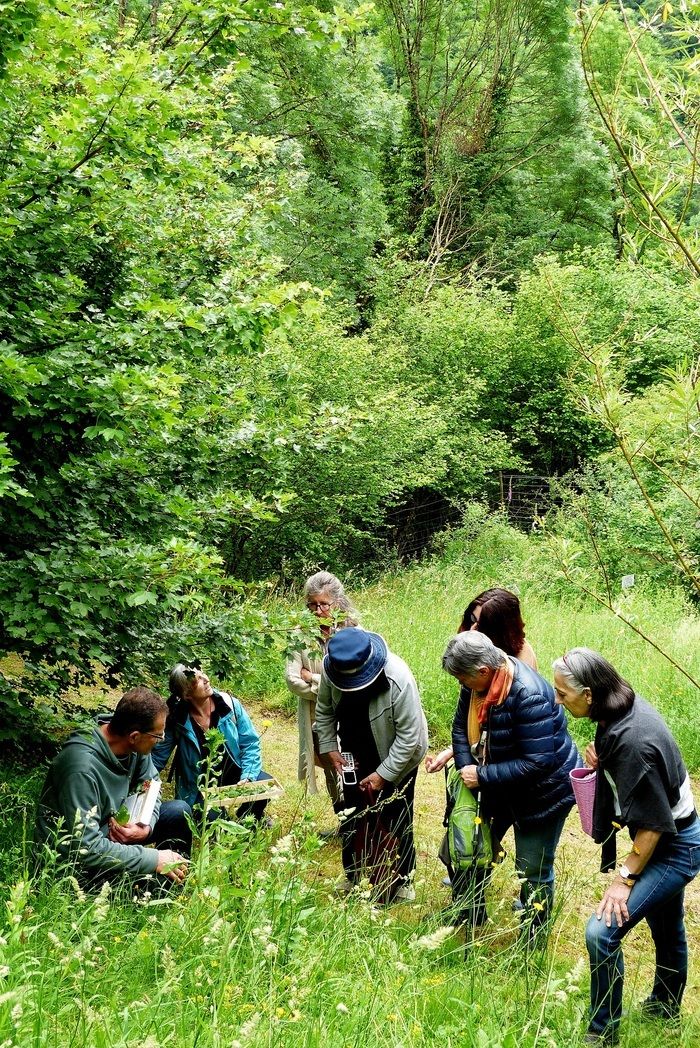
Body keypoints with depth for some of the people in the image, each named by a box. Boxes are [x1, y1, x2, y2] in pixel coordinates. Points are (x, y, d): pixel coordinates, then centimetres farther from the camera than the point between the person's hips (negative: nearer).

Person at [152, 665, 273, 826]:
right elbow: (157, 757, -10)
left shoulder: (229, 704, -13)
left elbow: (250, 743, -8)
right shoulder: (176, 720, -18)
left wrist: (247, 777, -20)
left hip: (234, 772, 3)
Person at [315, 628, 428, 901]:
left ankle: (401, 881, 23)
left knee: (395, 822, 5)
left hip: (396, 758, -4)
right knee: (352, 817, 15)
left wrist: (383, 774, -24)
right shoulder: (330, 670, -23)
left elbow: (409, 736, -28)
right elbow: (324, 710, -2)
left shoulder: (398, 680, -36)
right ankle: (353, 875, 33)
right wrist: (330, 748, -10)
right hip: (356, 758, 4)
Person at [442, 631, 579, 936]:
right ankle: (469, 917, 43)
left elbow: (537, 762, -35)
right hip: (499, 784, 8)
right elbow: (461, 726, 0)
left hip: (544, 790, -8)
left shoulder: (529, 696, -36)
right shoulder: (479, 681, -13)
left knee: (533, 871, 5)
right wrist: (466, 768, -15)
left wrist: (482, 777, -29)